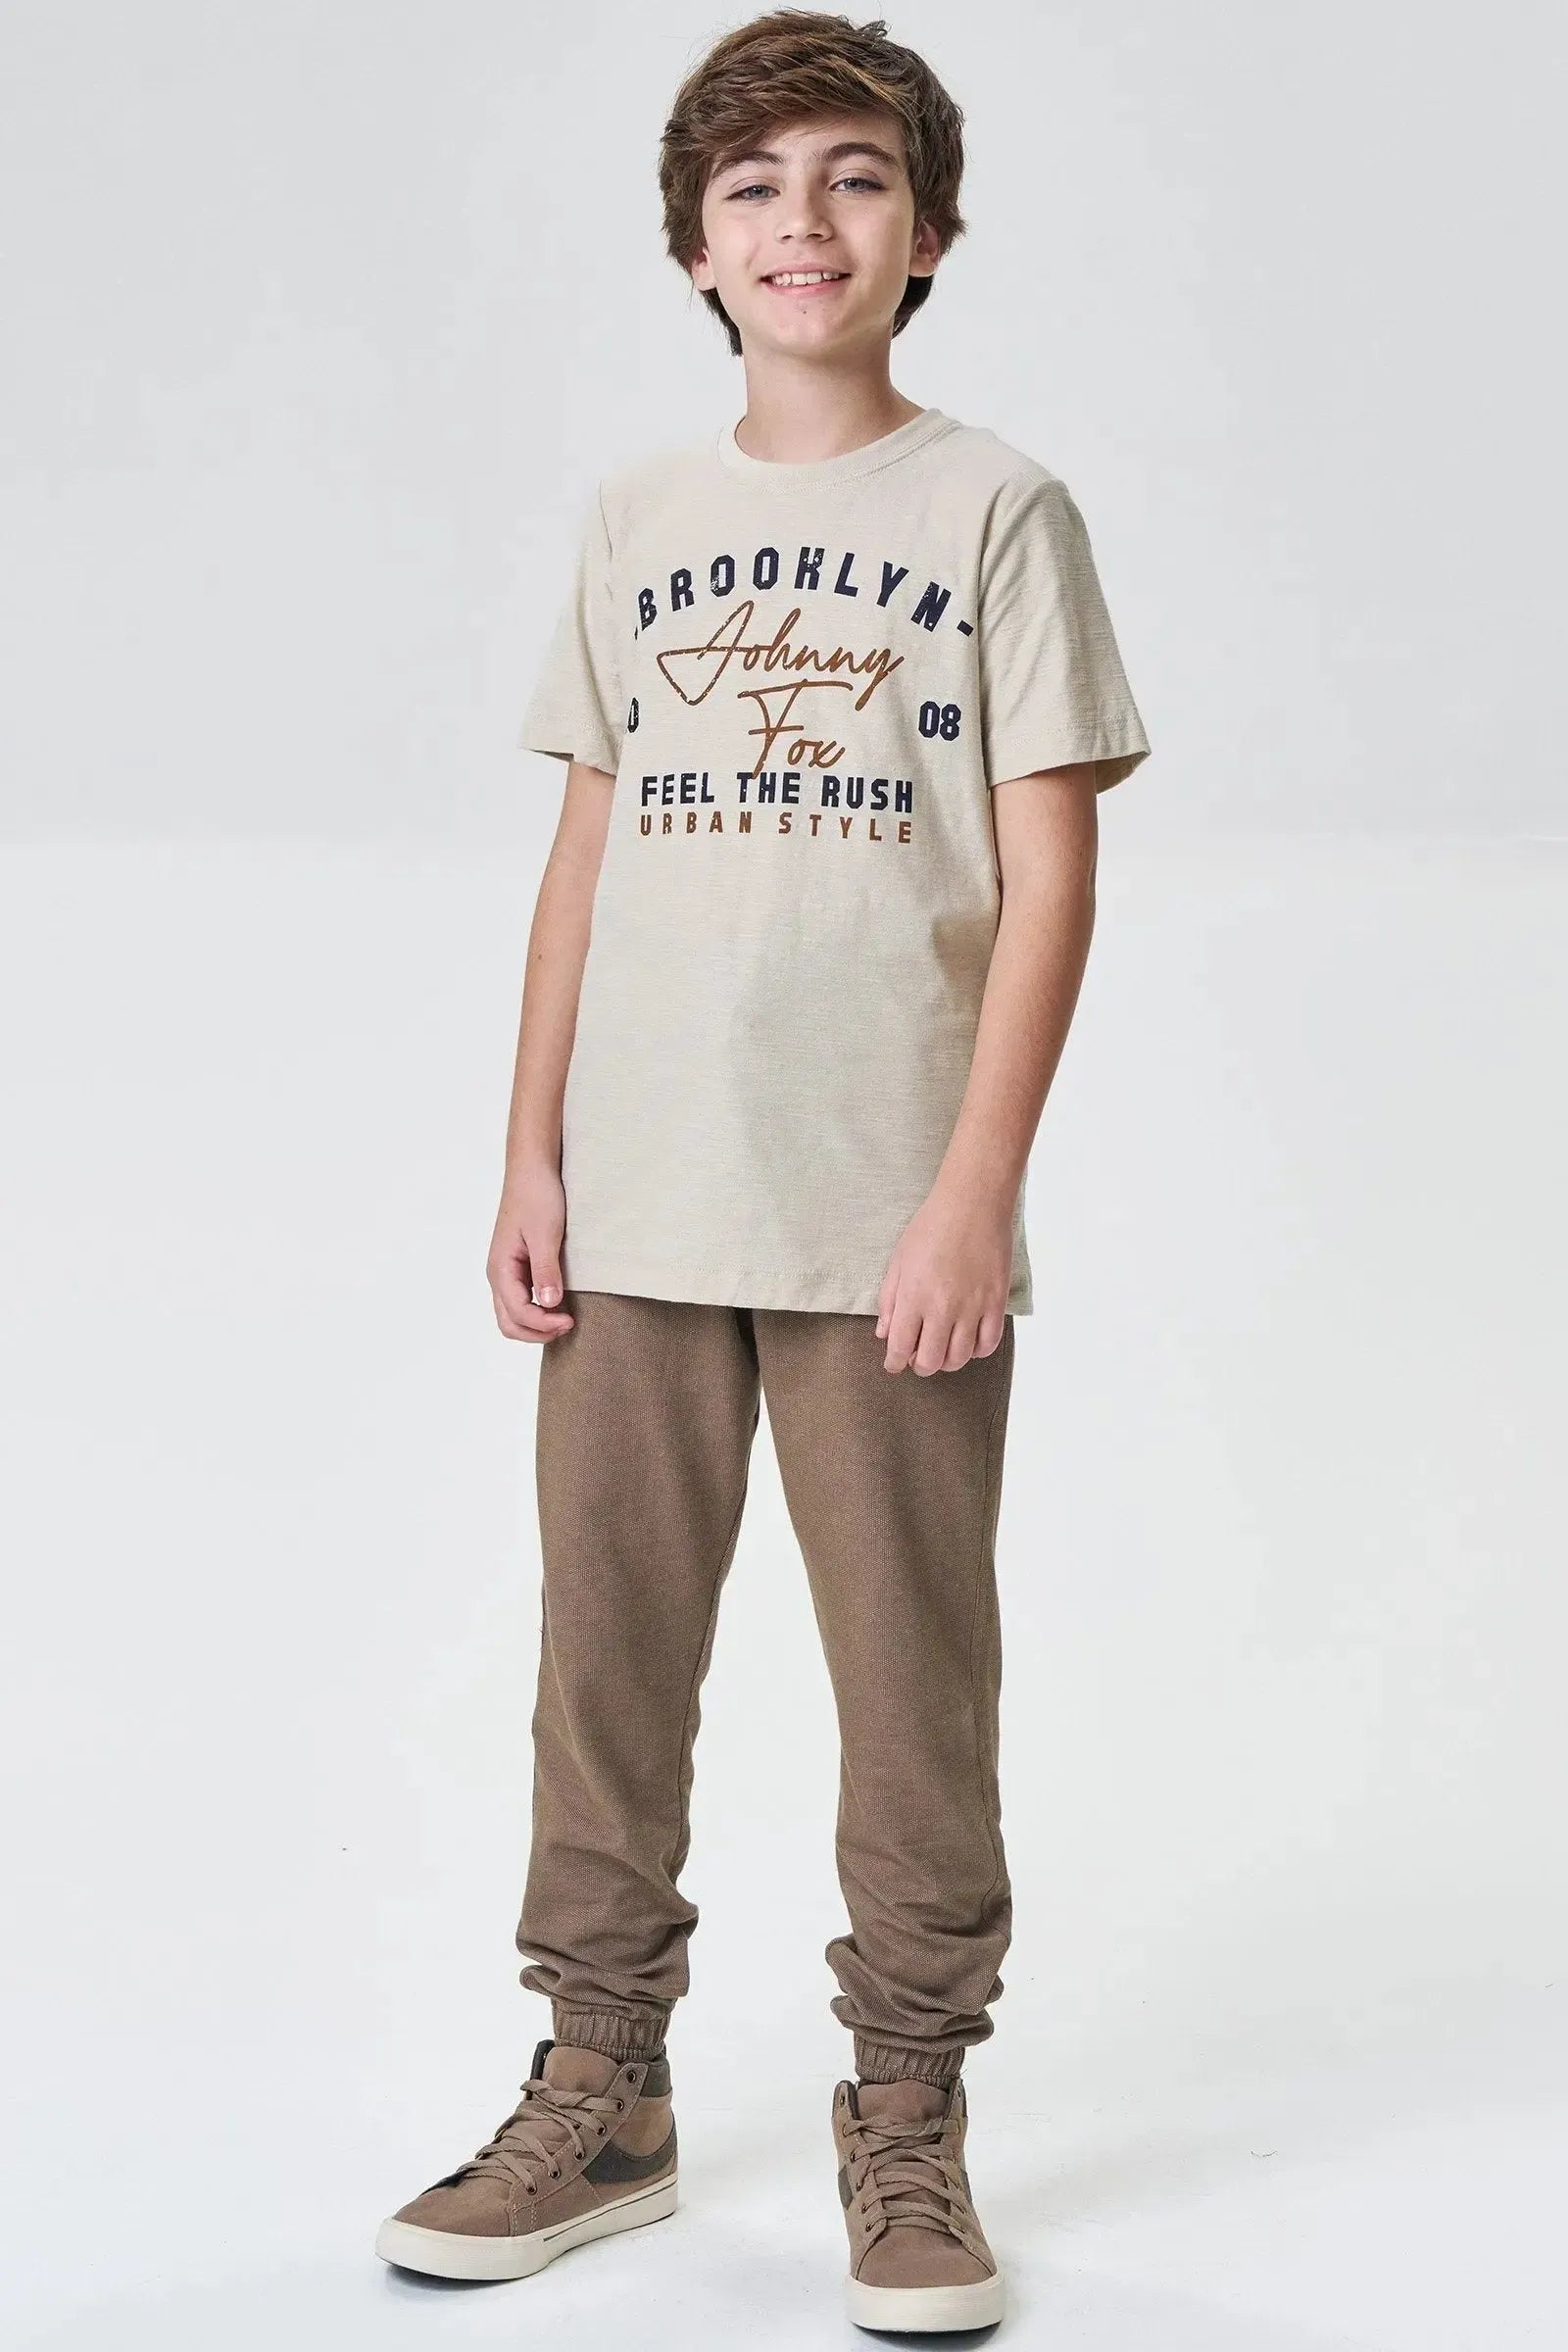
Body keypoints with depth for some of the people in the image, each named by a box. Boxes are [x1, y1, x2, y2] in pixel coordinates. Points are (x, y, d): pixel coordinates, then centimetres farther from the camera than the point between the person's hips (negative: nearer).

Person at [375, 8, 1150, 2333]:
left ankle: (907, 2122, 18)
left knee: (913, 1679, 2)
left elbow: (1050, 873, -4)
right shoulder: (638, 520, 11)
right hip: (636, 1211, 4)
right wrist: (530, 1154, 5)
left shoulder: (995, 507, 0)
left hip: (887, 1221, -3)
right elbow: (590, 851, 12)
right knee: (606, 1652, 9)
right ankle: (601, 2094, 24)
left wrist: (977, 1187, -12)